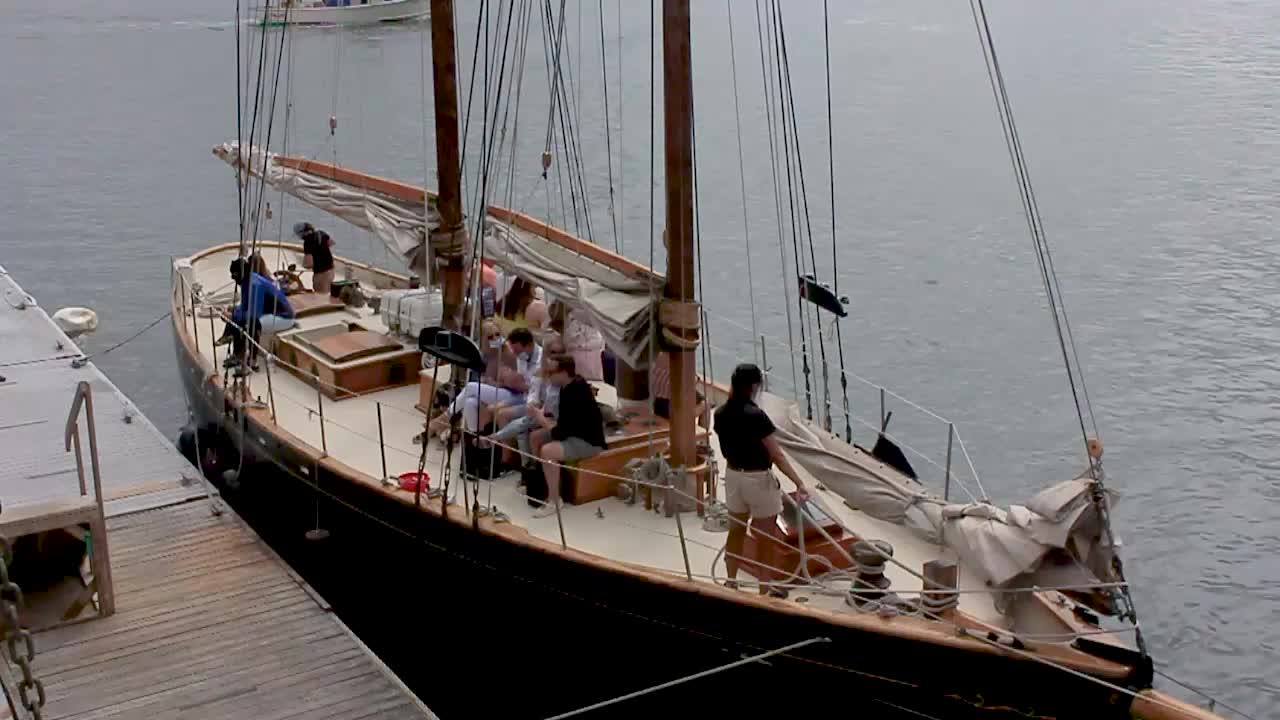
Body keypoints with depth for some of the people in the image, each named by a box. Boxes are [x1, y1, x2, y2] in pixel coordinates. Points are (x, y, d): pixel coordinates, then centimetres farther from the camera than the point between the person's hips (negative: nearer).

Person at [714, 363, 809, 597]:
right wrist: (799, 483, -21)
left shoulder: (721, 414, -4)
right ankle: (765, 588, 18)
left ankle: (731, 582, 32)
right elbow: (777, 456, -23)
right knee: (765, 537, 8)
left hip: (733, 475, 6)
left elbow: (725, 450, 6)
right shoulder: (756, 416, -23)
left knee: (736, 530, 20)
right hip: (758, 479, -6)